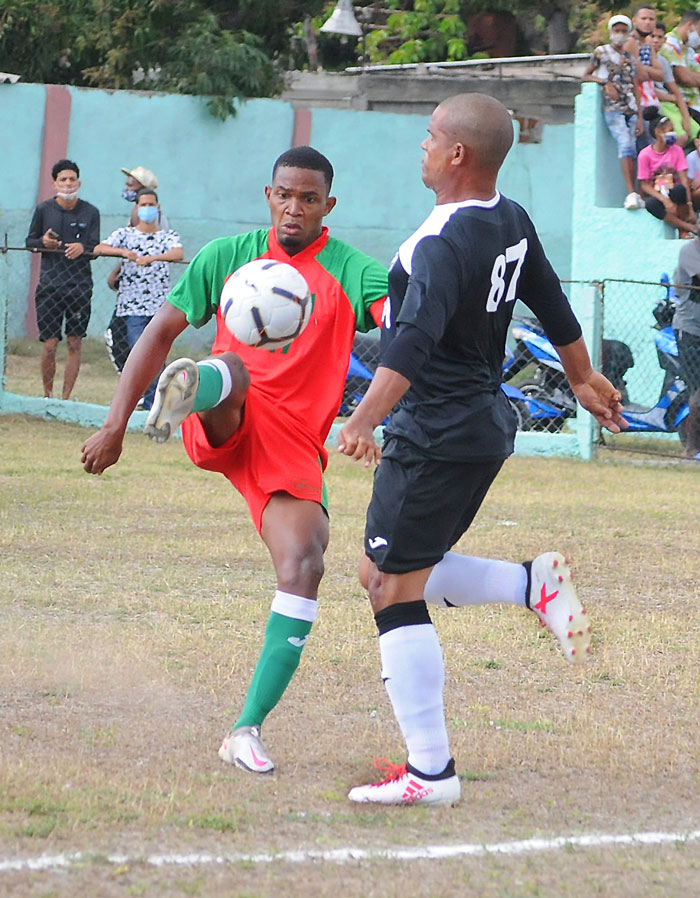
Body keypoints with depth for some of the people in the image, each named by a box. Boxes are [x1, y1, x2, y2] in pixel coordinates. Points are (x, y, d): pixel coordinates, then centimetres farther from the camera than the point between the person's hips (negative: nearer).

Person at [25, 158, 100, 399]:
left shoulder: (90, 212, 5)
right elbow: (29, 241, 13)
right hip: (50, 286, 0)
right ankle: (47, 394, 12)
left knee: (75, 343, -3)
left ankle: (66, 397, 3)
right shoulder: (43, 210, 6)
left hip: (80, 286, 0)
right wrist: (43, 242, -9)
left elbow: (96, 248, 4)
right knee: (50, 344, -3)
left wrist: (83, 248, -19)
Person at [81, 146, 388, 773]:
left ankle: (248, 730, -15)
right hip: (226, 430, 1)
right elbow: (162, 331, 14)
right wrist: (115, 424, 8)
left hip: (296, 448, -1)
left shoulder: (350, 271, 4)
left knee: (304, 566, -19)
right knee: (235, 368, -32)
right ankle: (186, 394, -71)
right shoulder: (227, 256, 11)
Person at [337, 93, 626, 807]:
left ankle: (431, 771, -5)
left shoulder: (443, 244, -21)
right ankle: (534, 584, 10)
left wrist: (366, 419, -46)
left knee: (394, 592, -4)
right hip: (488, 421, 9)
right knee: (396, 571, 21)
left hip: (435, 437, -9)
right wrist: (584, 380, 36)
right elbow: (553, 305, 21)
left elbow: (415, 340, -35)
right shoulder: (512, 223, 6)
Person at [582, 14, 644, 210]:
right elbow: (585, 76, 8)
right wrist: (605, 82, -11)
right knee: (625, 143, -24)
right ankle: (631, 193, -35)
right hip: (613, 109, -5)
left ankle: (633, 195, 3)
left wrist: (640, 117, 10)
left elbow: (635, 88, 16)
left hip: (631, 110, 5)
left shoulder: (630, 58, 18)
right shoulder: (601, 52, 7)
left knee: (631, 150, 1)